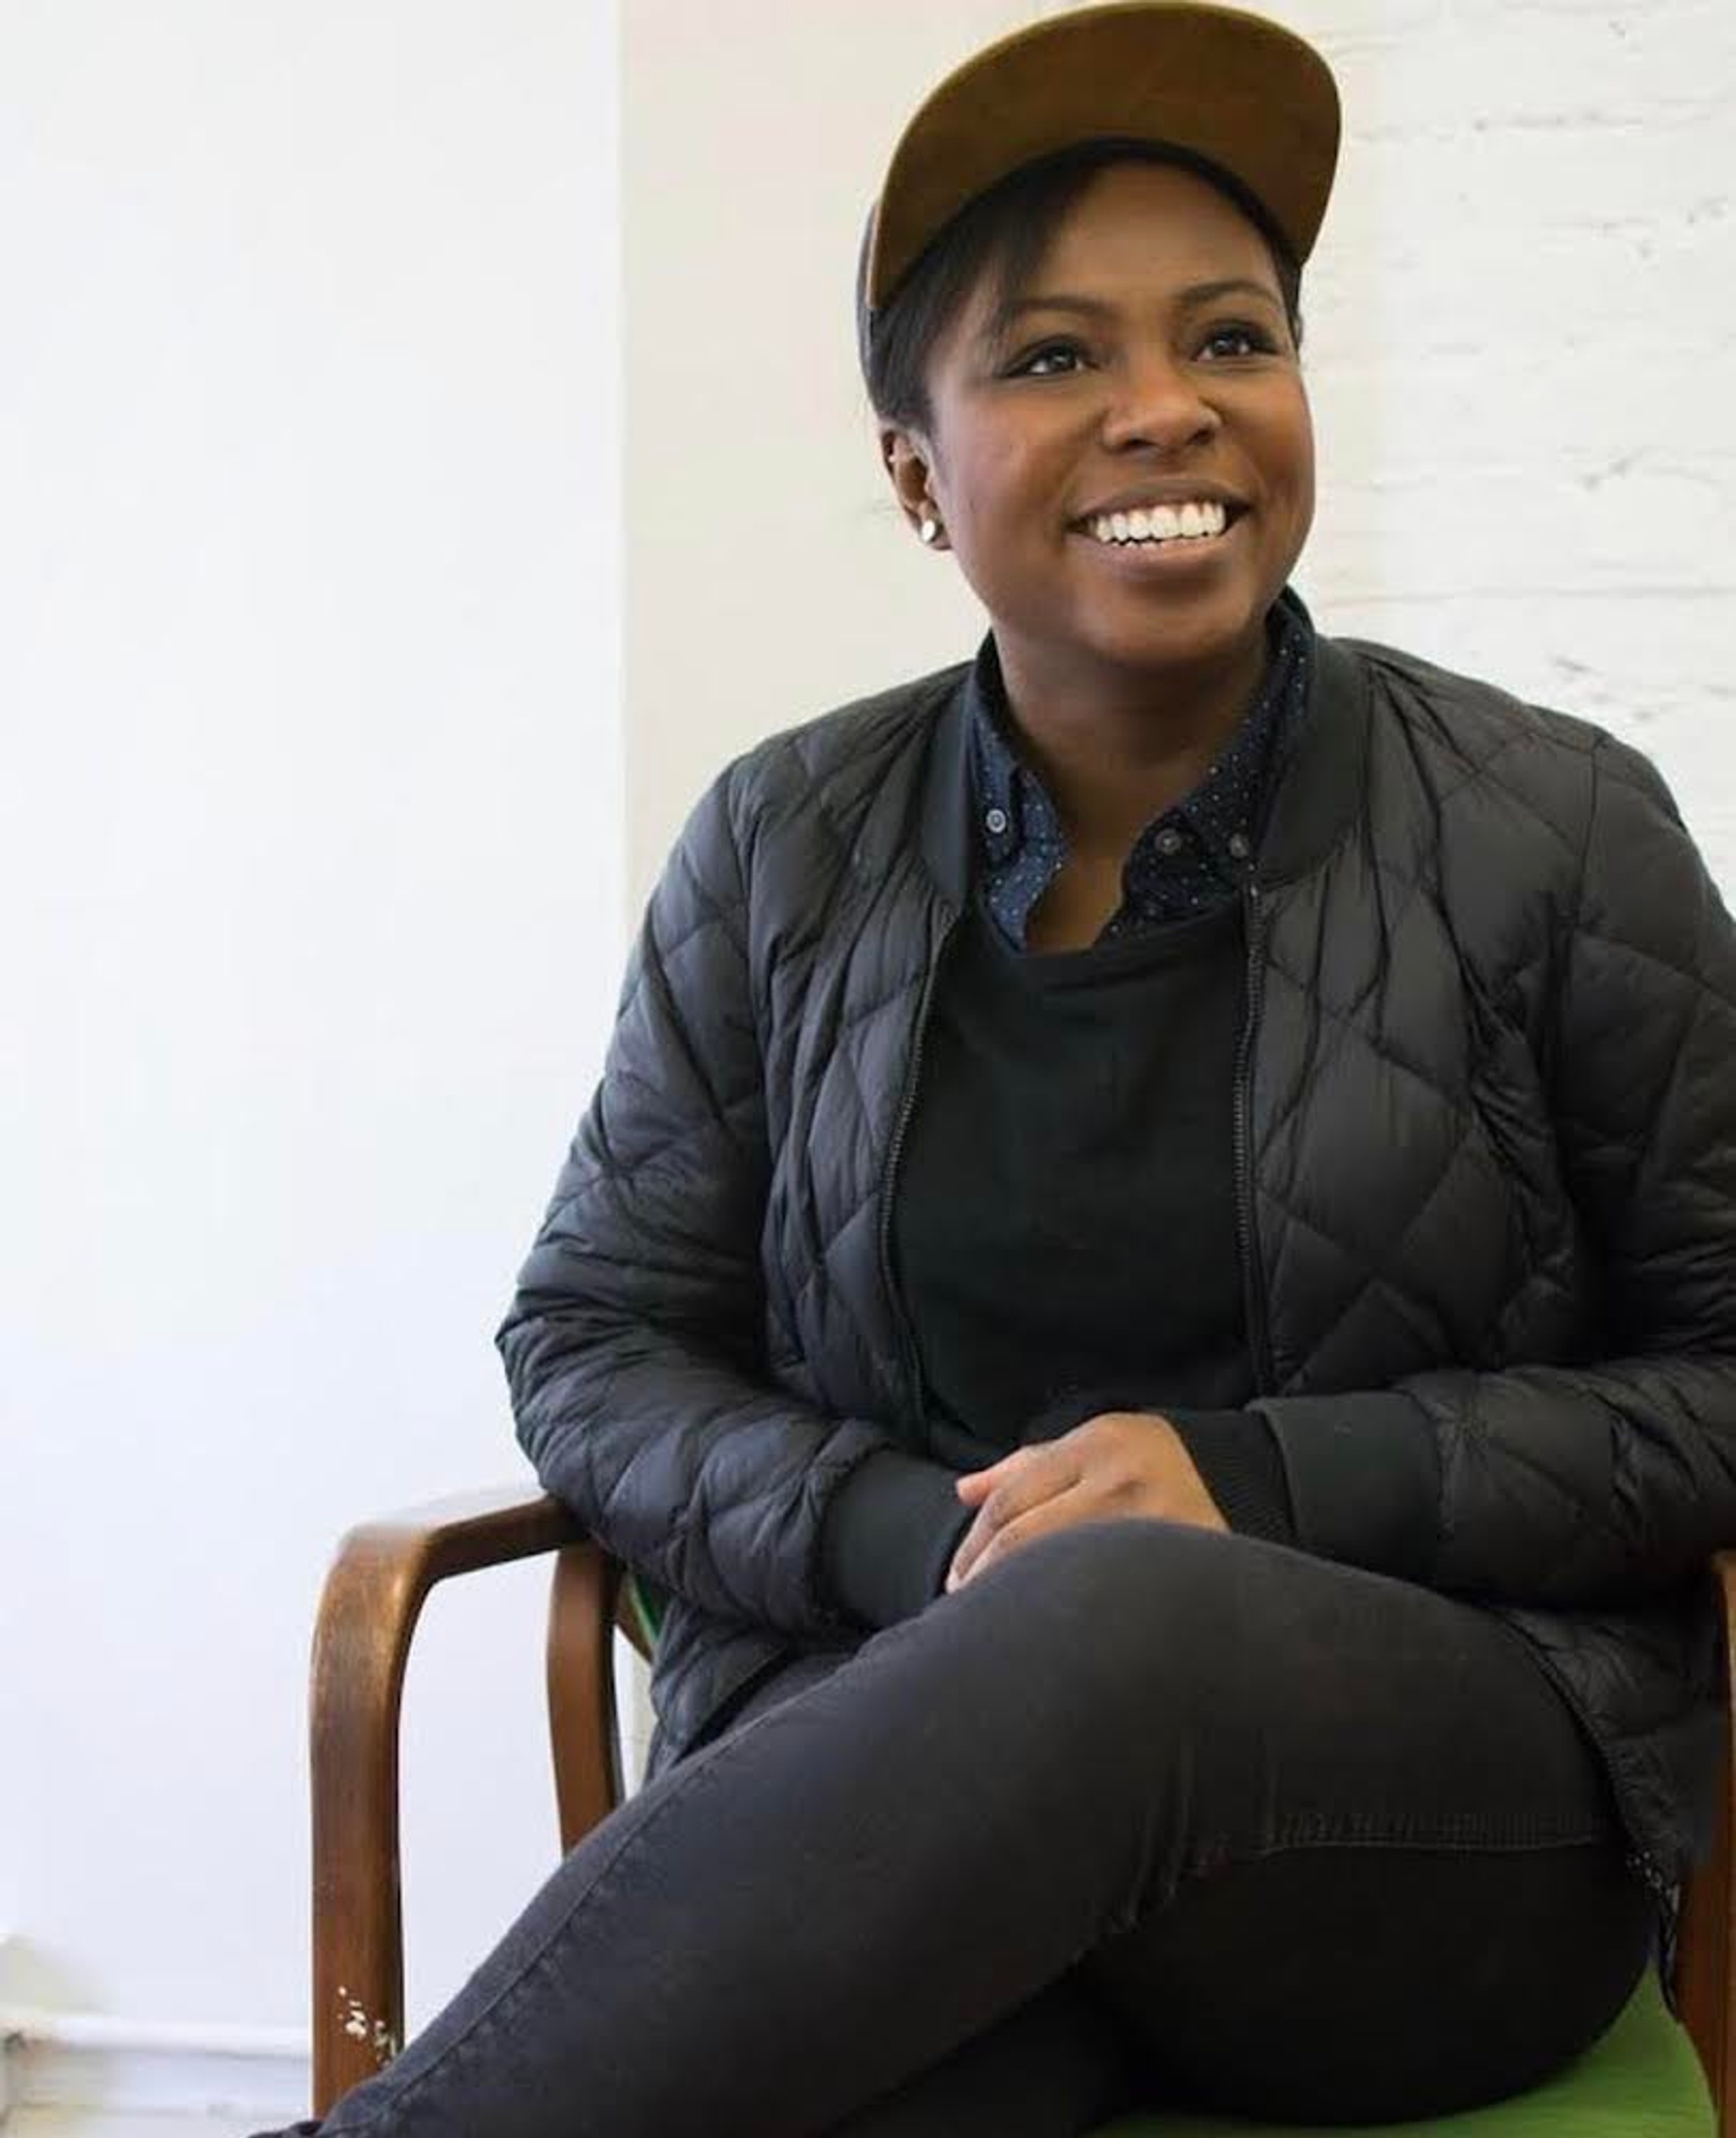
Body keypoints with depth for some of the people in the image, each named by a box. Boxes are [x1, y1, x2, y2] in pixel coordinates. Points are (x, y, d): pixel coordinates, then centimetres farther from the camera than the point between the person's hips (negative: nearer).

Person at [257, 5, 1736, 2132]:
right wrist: (919, 1540, -12)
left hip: (1454, 1798, 1)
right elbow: (592, 1341, 9)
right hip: (889, 1747, 0)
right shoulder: (788, 846, 5)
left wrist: (1261, 1486, -13)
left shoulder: (1556, 829, 0)